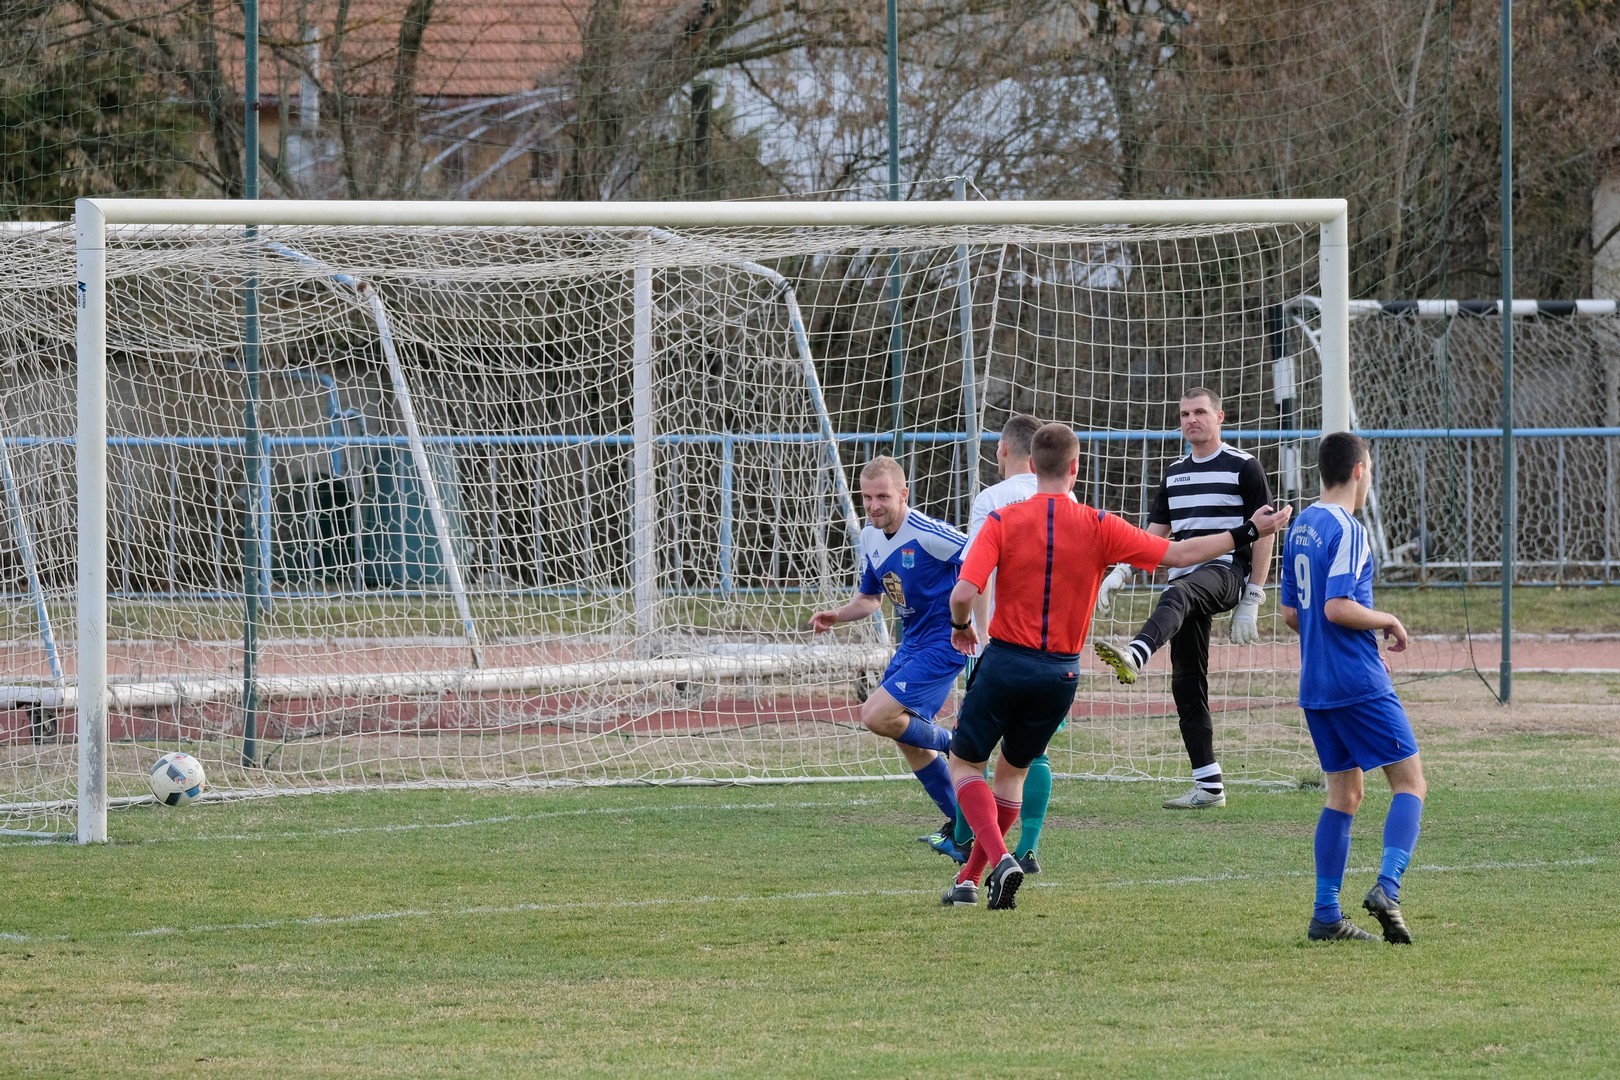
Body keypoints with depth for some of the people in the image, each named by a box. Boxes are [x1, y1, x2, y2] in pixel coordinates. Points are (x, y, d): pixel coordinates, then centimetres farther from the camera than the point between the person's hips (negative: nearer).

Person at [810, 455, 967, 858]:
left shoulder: (927, 534, -22)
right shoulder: (870, 539, 4)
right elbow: (869, 598, 18)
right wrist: (837, 616, -2)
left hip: (944, 642, -9)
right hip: (911, 642, 9)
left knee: (877, 716, -19)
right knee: (907, 740, 11)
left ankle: (956, 746, 3)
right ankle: (962, 828, 22)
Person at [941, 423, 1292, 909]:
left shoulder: (1003, 521, -9)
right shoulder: (1099, 527, -5)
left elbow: (964, 592, -18)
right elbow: (1179, 554, -2)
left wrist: (961, 626, 6)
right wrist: (1248, 532, 7)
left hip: (1005, 659, -2)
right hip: (1061, 672, 2)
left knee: (965, 764, 11)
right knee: (1012, 769, 21)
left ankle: (999, 858, -13)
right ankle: (970, 877, 22)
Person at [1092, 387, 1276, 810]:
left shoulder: (1243, 468, 1)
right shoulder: (1175, 474, 20)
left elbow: (1263, 533, -2)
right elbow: (1154, 536, 22)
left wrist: (1251, 601, -9)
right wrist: (1120, 573, 4)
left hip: (1226, 572, -7)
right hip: (1186, 580, 7)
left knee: (1176, 597, -39)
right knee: (1186, 684, 2)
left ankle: (1135, 656, -67)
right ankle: (1209, 786, 4)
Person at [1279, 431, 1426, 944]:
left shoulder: (1301, 526, 13)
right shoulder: (1347, 530, -14)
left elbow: (1290, 612, 17)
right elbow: (1337, 607, -23)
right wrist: (1388, 621, -7)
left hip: (1316, 685, 8)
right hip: (1360, 683, -8)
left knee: (1344, 791, 13)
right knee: (1410, 782, -2)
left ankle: (1326, 915, 10)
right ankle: (1387, 887, -19)